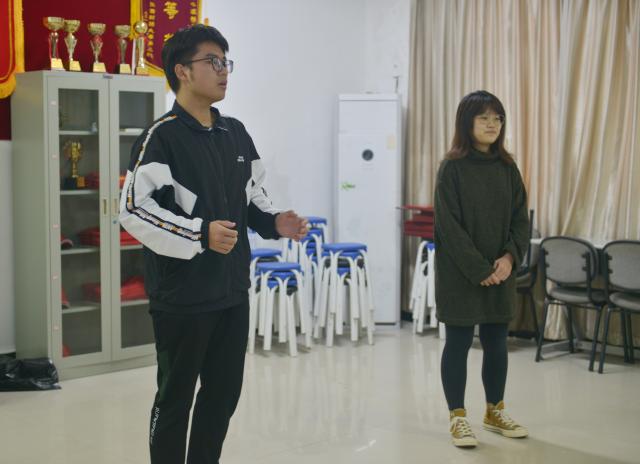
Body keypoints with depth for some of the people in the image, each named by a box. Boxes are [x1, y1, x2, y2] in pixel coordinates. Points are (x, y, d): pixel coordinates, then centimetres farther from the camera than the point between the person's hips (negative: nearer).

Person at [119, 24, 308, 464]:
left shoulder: (236, 133, 11)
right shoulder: (162, 137, -11)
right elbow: (134, 210, -18)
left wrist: (274, 222, 0)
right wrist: (201, 234, -26)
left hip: (233, 291, 7)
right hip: (182, 295, -7)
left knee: (224, 393, 16)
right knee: (176, 397, 6)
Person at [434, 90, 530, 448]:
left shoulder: (507, 167, 8)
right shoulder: (452, 167, -8)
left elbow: (521, 218, 6)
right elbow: (450, 226, -13)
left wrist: (510, 257, -10)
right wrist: (478, 269, -16)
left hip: (501, 271, 5)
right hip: (460, 273, -5)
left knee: (497, 342, 12)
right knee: (459, 342, 2)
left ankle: (495, 412, 27)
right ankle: (458, 417, 13)